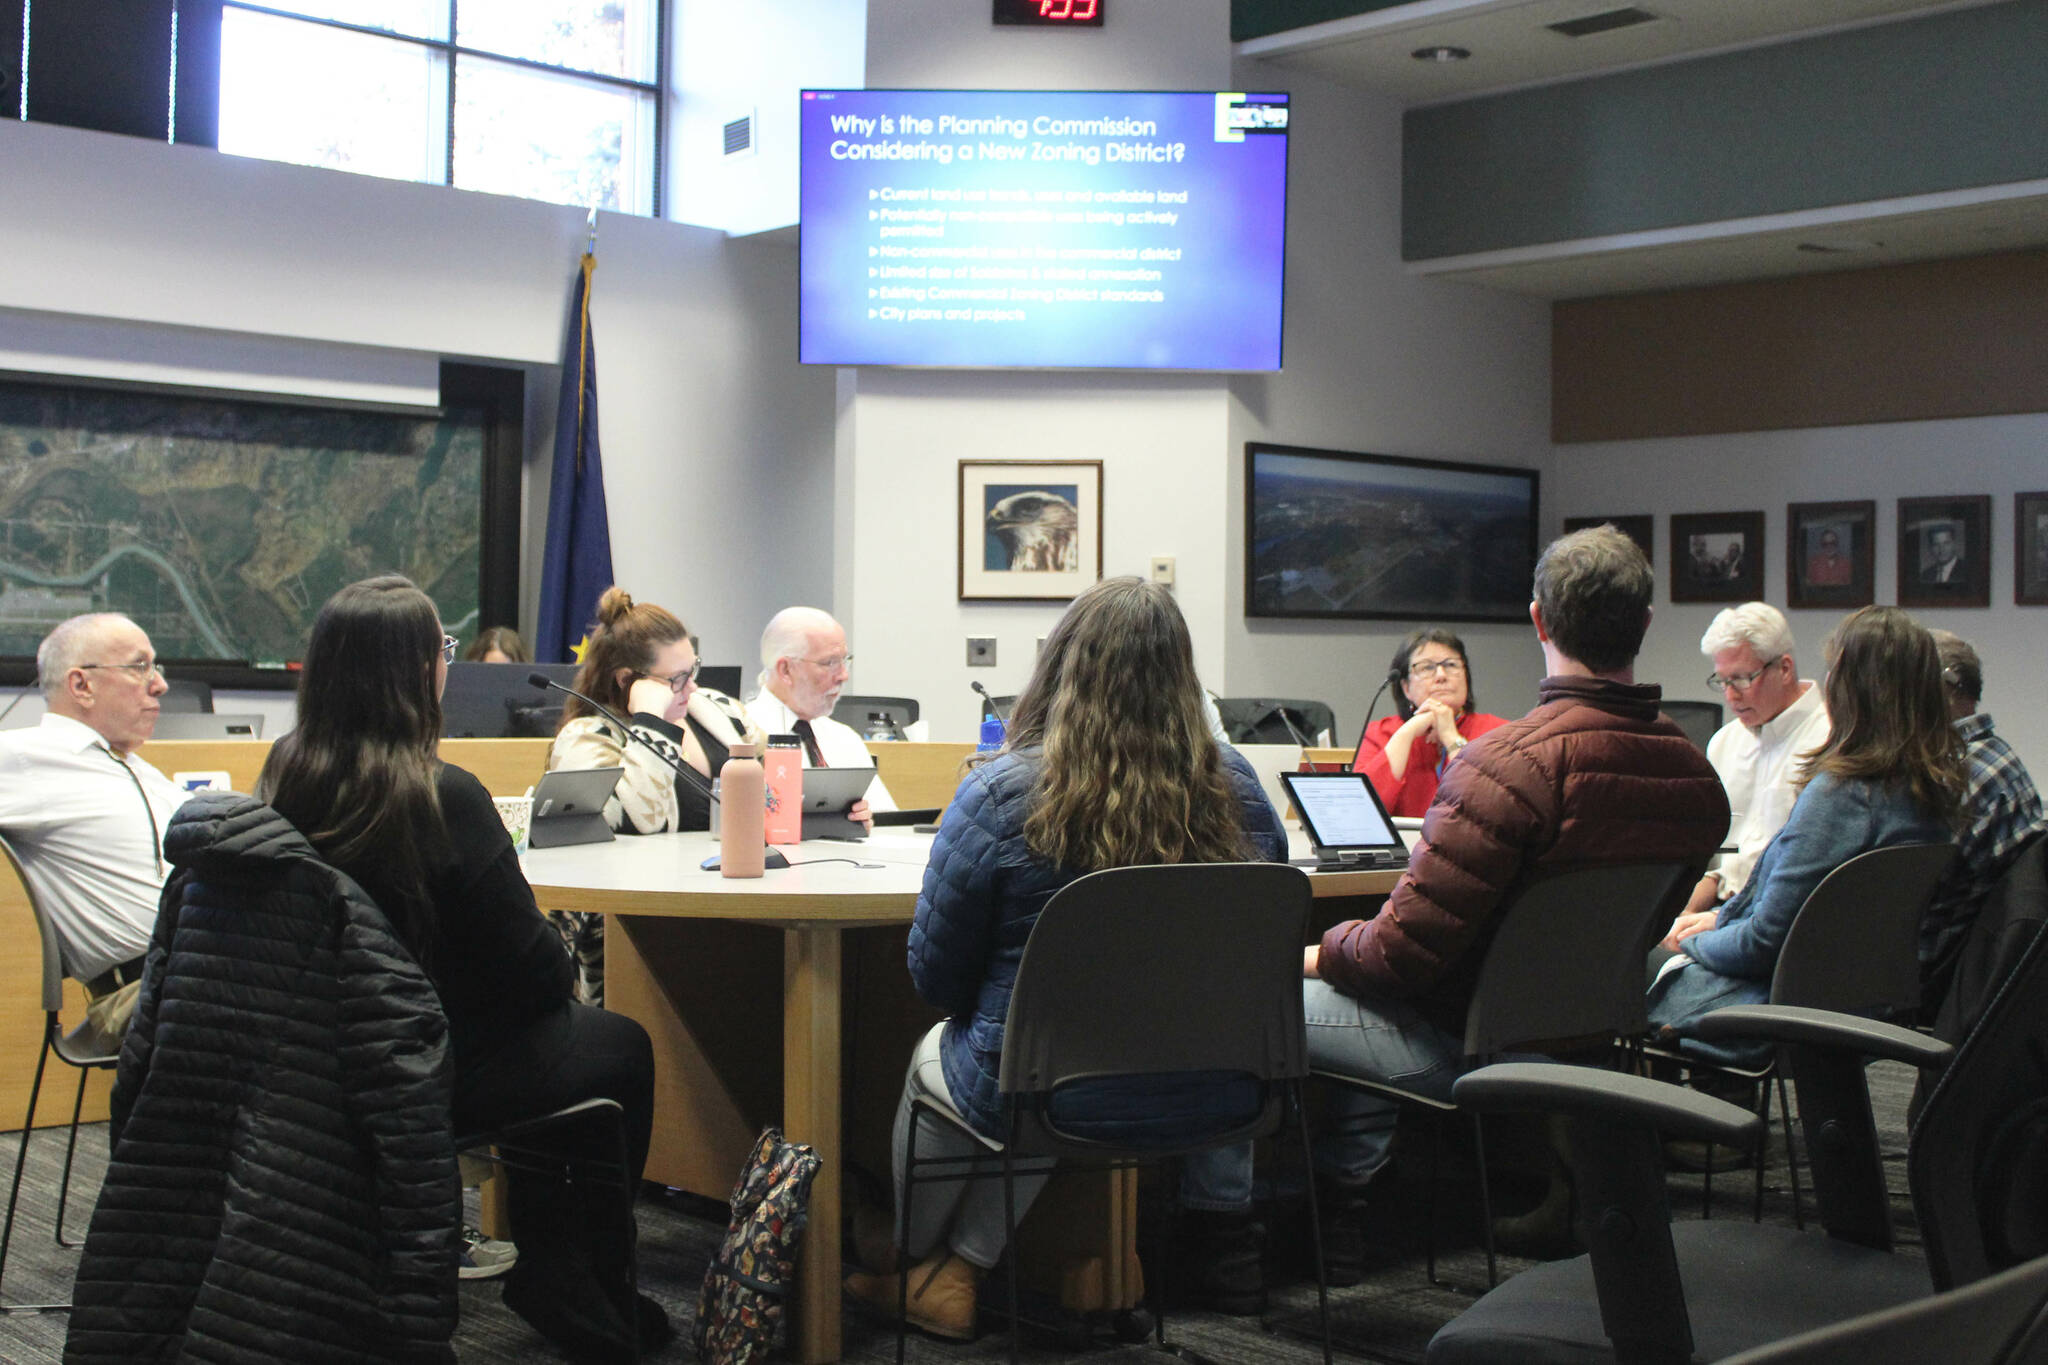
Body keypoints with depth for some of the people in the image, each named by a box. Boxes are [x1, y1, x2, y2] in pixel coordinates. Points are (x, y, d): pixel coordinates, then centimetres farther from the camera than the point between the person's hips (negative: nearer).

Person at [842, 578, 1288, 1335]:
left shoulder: (998, 796, -19)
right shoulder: (1233, 784, -7)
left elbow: (936, 975, -9)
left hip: (1062, 1101, -4)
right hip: (1213, 1096, 4)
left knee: (932, 1055, 29)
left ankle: (924, 1272, 47)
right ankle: (961, 1267, 37)